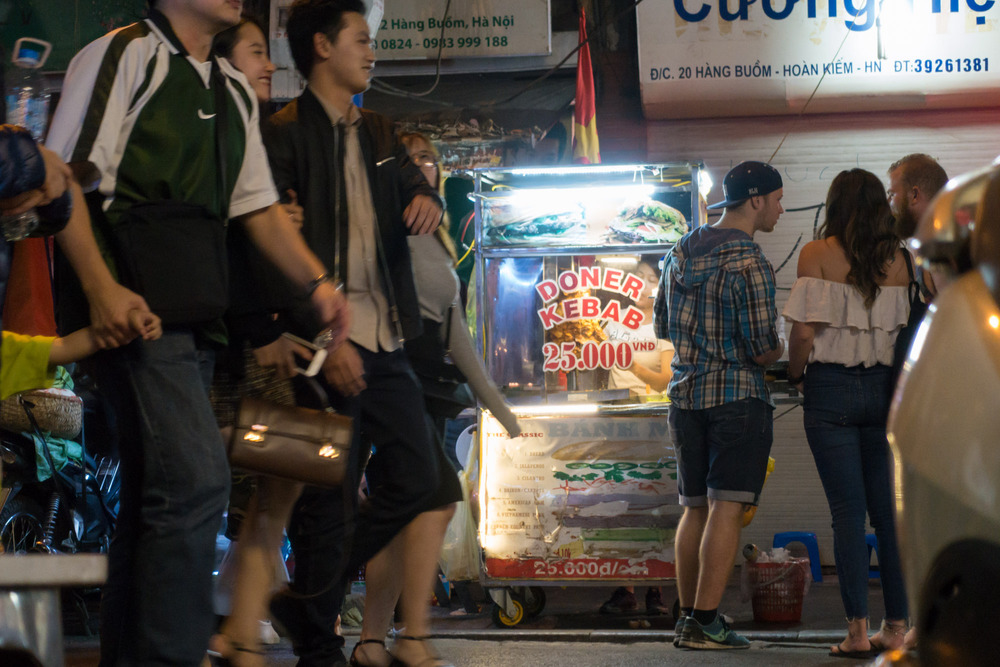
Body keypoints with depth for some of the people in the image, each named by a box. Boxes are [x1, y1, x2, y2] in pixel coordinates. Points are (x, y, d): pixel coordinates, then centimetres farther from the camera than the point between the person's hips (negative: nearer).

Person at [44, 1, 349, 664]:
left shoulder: (234, 91, 21)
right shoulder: (122, 55, -2)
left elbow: (257, 203, 22)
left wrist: (317, 282, 8)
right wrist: (101, 288, -19)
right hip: (130, 307, -8)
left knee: (156, 495, 10)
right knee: (196, 477, -18)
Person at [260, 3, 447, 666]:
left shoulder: (378, 133, 19)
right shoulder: (287, 134, -6)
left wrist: (427, 196, -6)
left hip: (384, 338, 8)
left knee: (415, 477, 7)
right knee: (330, 498, -4)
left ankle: (311, 601, 18)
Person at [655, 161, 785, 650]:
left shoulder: (680, 252, 9)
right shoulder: (750, 265, -15)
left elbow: (663, 327, 18)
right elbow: (763, 351, -16)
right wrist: (777, 349, 6)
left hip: (685, 393, 7)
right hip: (737, 395, -7)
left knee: (695, 508, 13)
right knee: (726, 510, -6)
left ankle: (687, 617, 15)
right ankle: (704, 623, -9)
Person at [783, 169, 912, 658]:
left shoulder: (817, 254, -4)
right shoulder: (897, 259, 4)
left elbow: (804, 330, -11)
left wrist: (796, 375, 5)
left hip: (831, 386, -3)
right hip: (886, 390, 3)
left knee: (847, 510, -2)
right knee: (888, 510, 8)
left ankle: (858, 630, -6)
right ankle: (897, 627, 8)